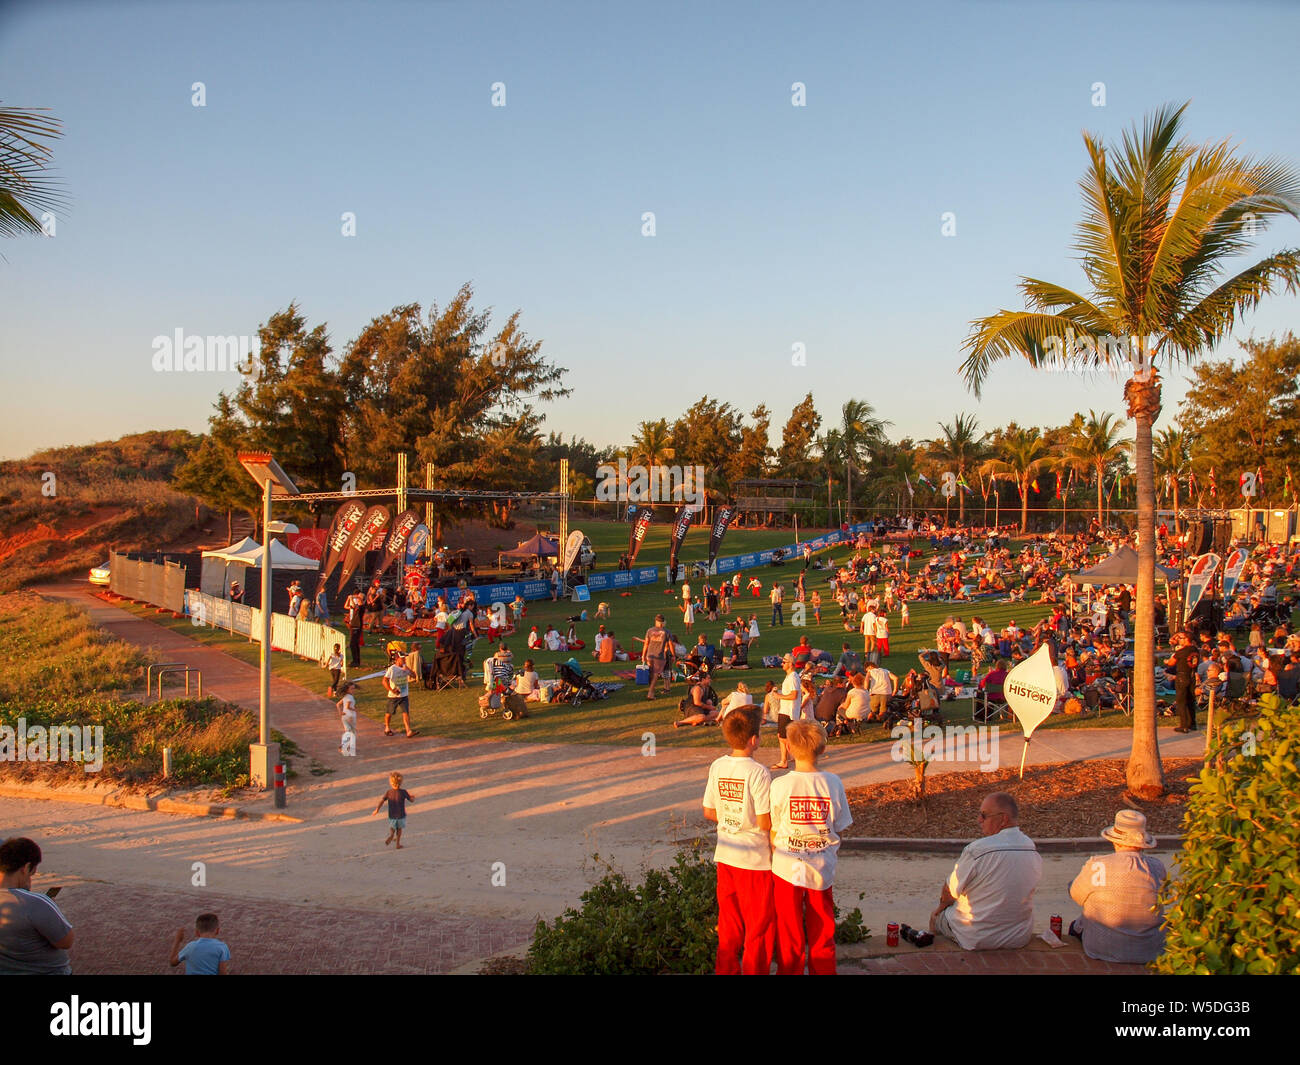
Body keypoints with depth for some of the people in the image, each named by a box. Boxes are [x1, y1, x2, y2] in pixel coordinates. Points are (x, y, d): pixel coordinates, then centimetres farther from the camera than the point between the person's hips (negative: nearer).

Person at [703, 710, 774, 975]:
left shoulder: (717, 767, -2)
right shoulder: (758, 772, -20)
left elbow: (708, 812, 5)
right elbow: (766, 823, -19)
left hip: (726, 856, 6)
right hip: (756, 859, -6)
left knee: (729, 923, 19)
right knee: (760, 925, 10)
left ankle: (726, 969, 28)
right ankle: (755, 970, 18)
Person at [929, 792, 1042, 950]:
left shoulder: (976, 850, -26)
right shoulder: (1033, 849, -6)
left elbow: (948, 894, -11)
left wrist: (942, 906, 13)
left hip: (978, 940, -6)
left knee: (936, 917, 21)